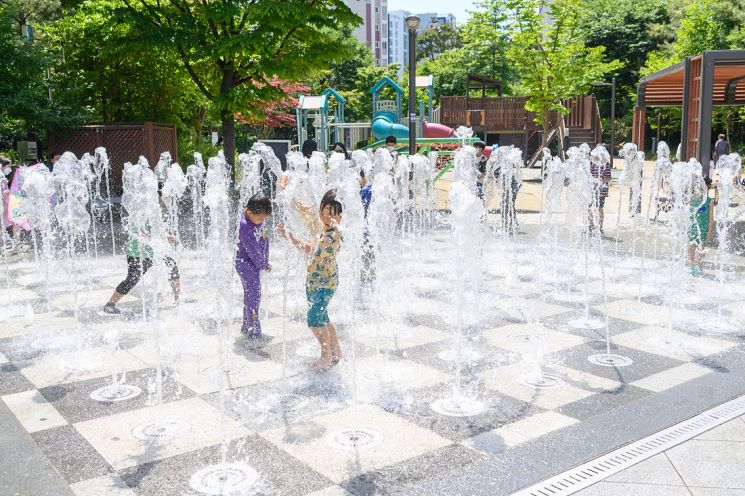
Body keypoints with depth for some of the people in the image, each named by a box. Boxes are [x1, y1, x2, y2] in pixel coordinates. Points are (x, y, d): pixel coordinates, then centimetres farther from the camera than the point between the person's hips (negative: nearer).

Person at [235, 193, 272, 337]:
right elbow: (252, 250, -20)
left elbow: (264, 241, 10)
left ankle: (246, 327, 27)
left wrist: (265, 262, 8)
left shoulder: (258, 219, 2)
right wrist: (263, 265, -9)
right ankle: (254, 330, 2)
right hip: (246, 263, -9)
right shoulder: (244, 225, -25)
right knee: (253, 295, -6)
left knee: (250, 294, 16)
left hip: (255, 263, 9)